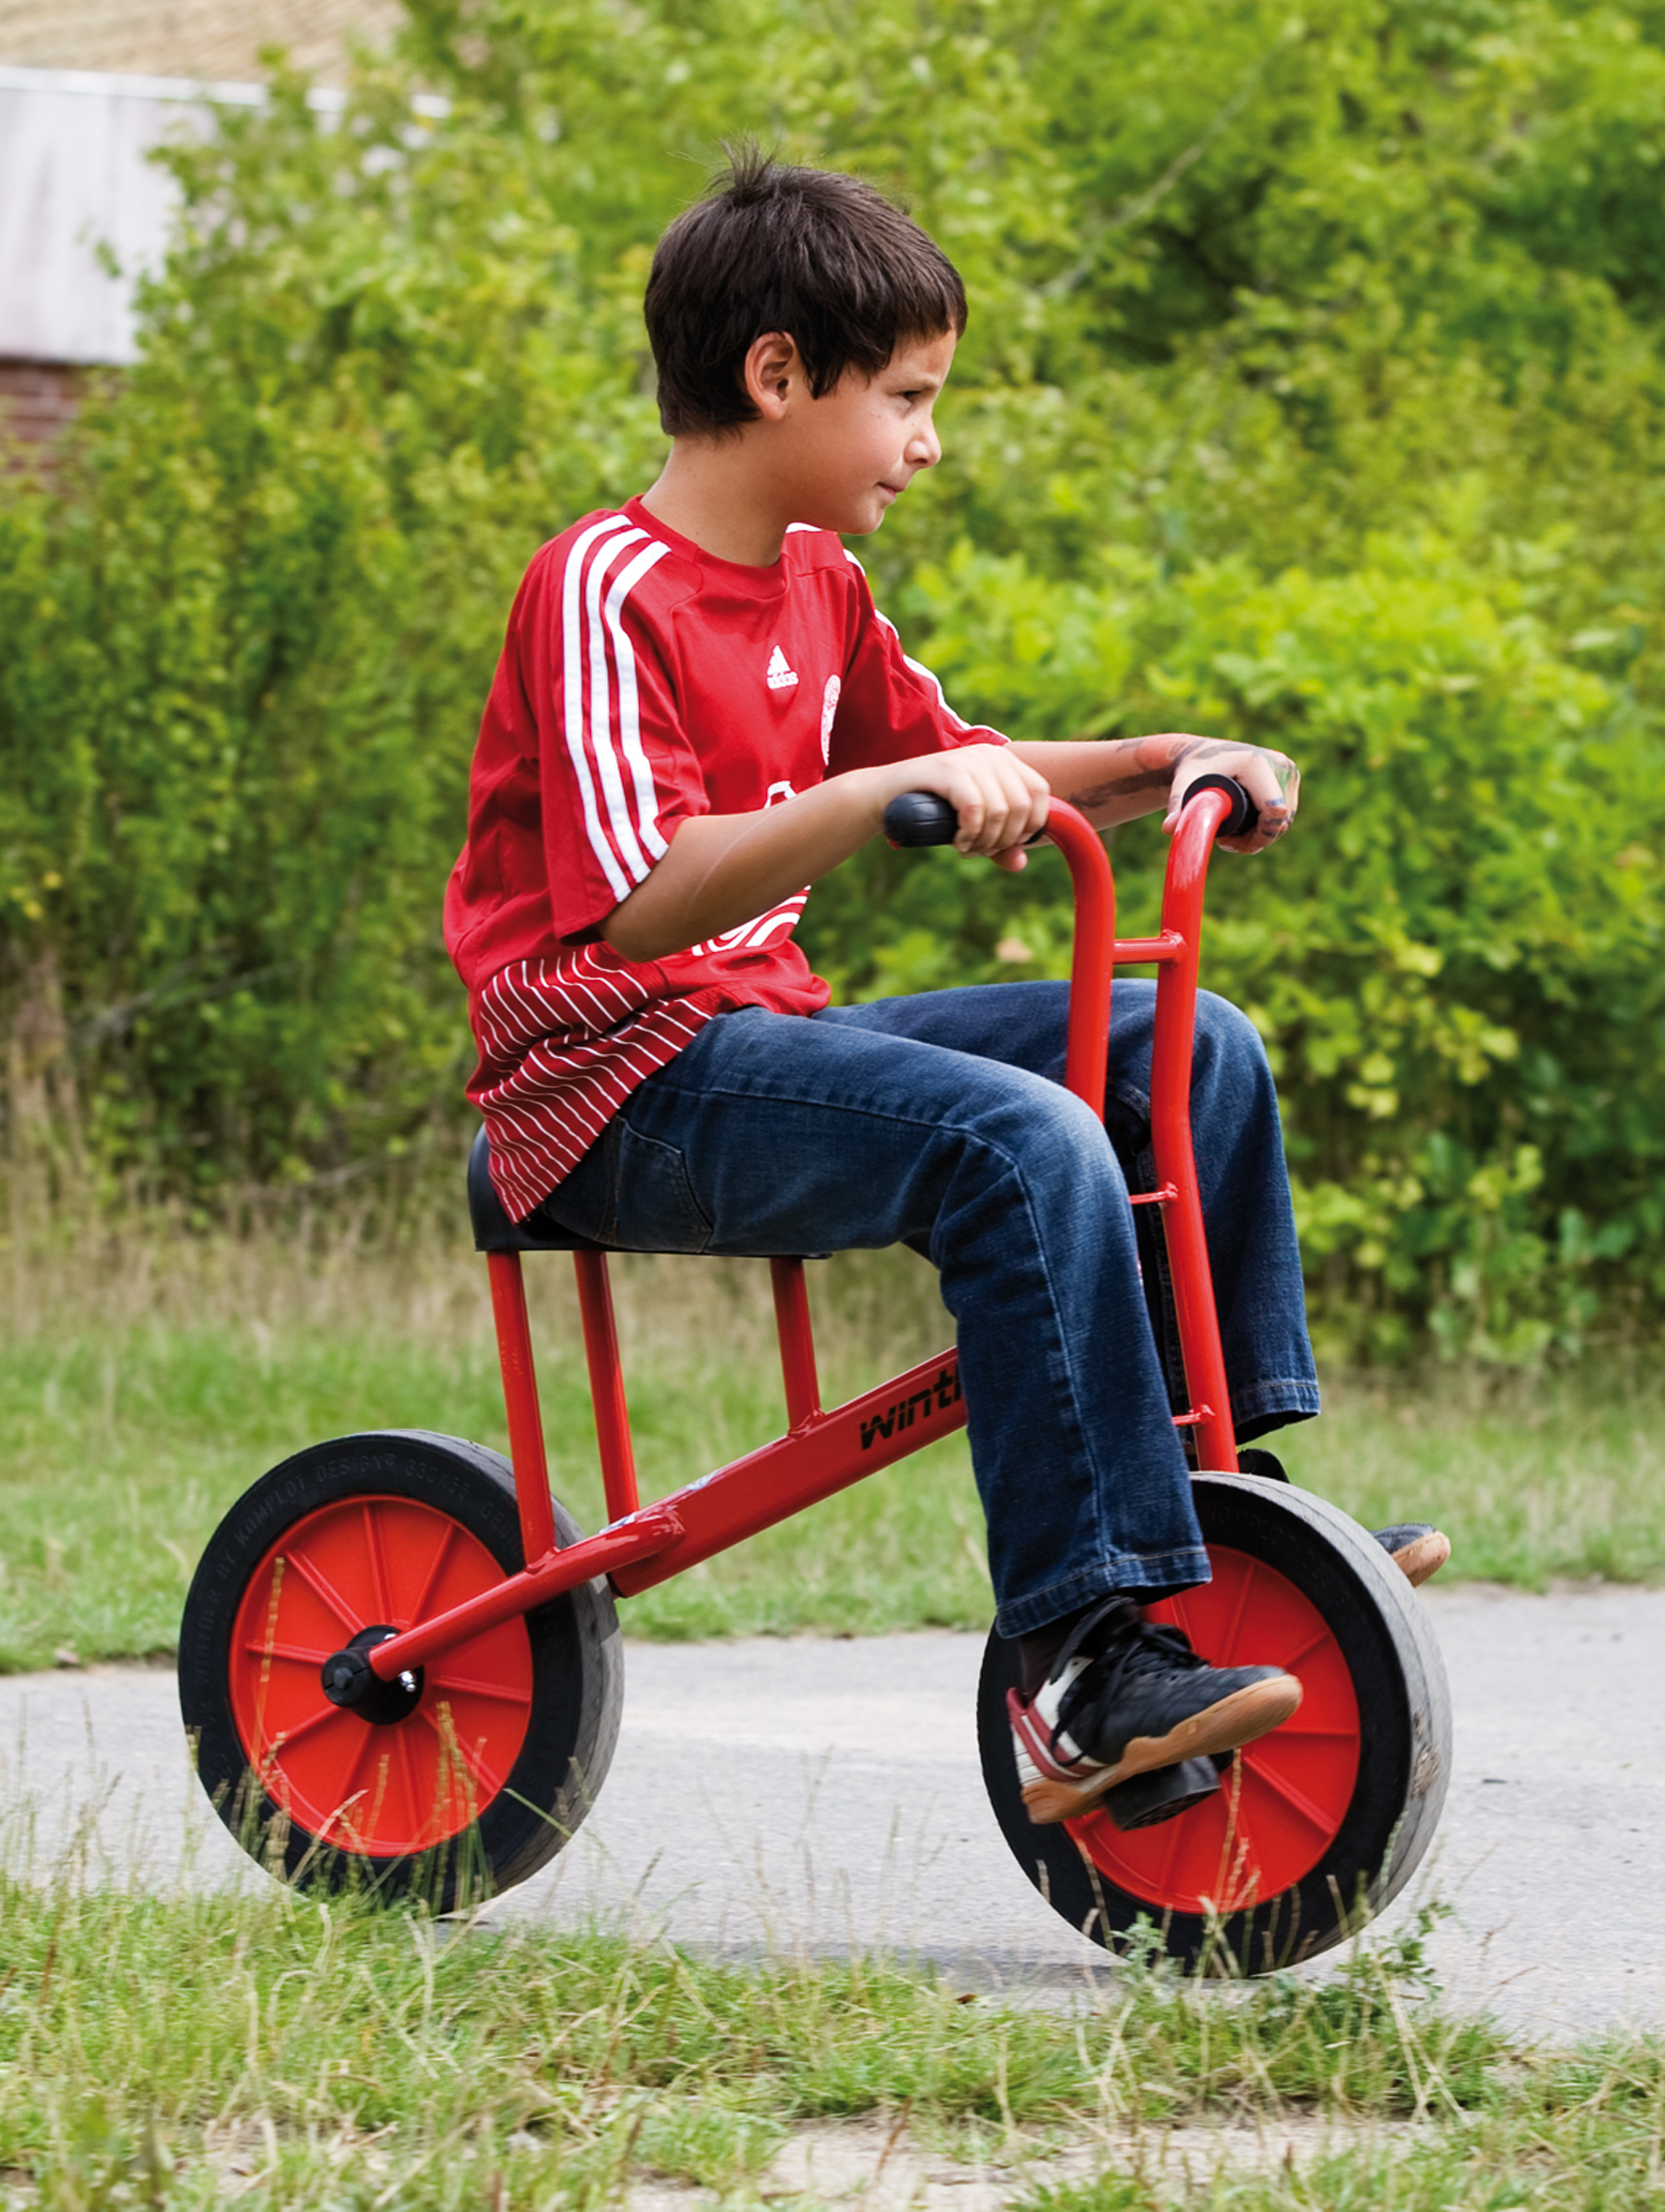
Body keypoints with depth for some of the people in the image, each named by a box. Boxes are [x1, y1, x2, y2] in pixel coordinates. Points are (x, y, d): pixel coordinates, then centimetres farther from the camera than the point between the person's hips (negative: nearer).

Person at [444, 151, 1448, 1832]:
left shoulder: (817, 587, 15)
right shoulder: (604, 591, -15)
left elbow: (971, 783, 26)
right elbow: (642, 899, -28)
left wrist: (1159, 765, 10)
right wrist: (893, 786, -38)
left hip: (766, 1034, 10)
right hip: (620, 1082, -10)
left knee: (1190, 1048, 5)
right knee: (1018, 1142, -32)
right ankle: (1087, 1664, -35)